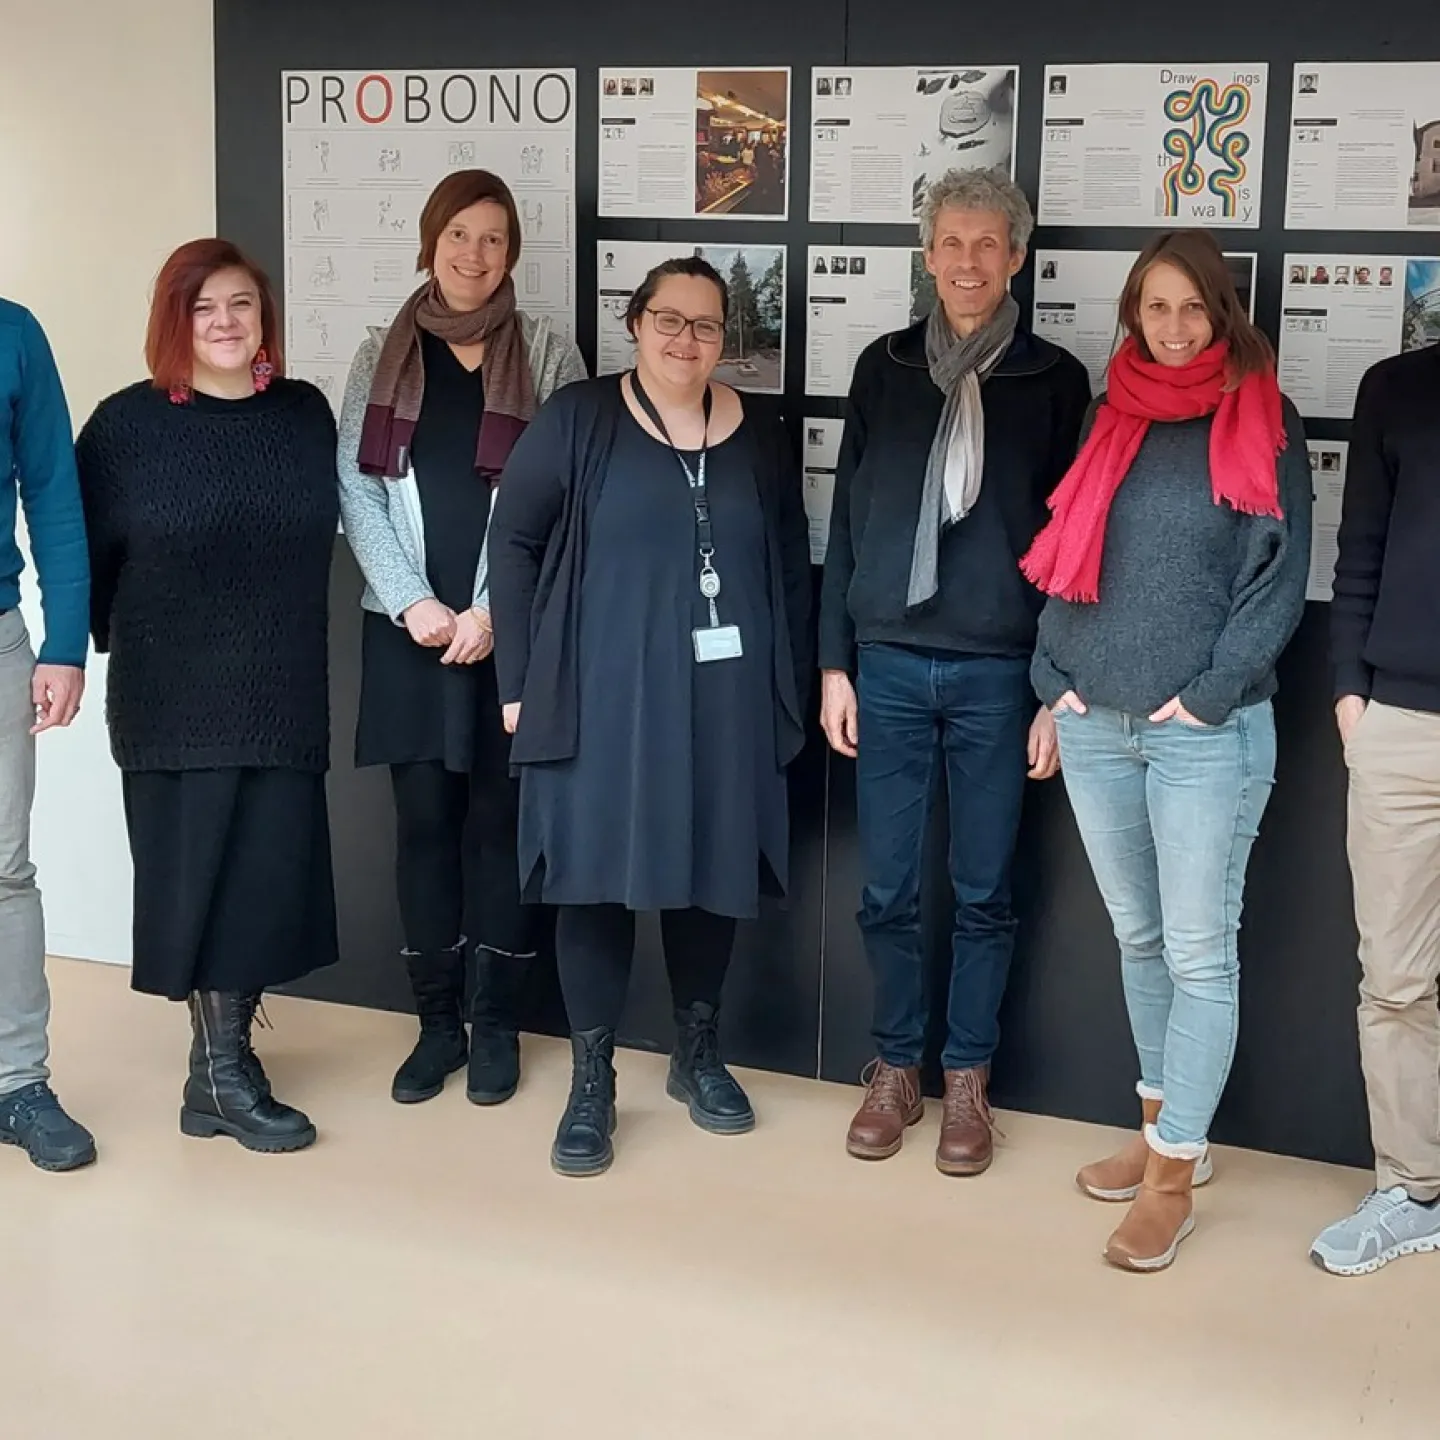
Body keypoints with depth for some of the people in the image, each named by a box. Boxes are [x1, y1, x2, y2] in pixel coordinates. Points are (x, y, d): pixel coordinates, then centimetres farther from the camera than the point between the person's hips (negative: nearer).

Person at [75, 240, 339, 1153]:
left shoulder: (306, 415, 4)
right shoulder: (128, 425, -6)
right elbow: (88, 553, -2)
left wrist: (285, 634, 11)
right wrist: (126, 638, 3)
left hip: (284, 689, 3)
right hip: (175, 695, -3)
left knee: (269, 870, 4)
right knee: (198, 872, 0)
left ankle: (224, 1053, 19)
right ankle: (224, 1076, 9)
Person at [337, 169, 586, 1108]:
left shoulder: (549, 355, 4)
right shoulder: (382, 356, 10)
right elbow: (355, 486, 2)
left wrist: (495, 609, -11)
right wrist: (413, 601, -10)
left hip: (513, 629, -1)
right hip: (408, 626, 2)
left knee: (499, 819, 3)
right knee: (424, 818, 4)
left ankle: (497, 1025, 14)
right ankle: (437, 1021, 15)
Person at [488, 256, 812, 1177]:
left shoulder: (760, 437, 7)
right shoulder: (578, 421, -1)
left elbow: (792, 571, 11)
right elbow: (515, 541, -2)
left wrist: (789, 692, 7)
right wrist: (521, 680, -6)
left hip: (725, 702, 3)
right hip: (602, 698, -3)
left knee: (713, 874, 10)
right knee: (598, 876, -1)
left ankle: (699, 1055, 29)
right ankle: (592, 1082, 11)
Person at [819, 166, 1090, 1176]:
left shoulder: (1054, 380, 2)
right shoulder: (885, 367, 7)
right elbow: (847, 519, 9)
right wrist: (835, 663, 5)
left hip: (998, 673, -1)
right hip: (890, 664, 2)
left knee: (985, 894, 6)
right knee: (888, 890, 5)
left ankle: (968, 1081, 20)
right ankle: (897, 1069, 22)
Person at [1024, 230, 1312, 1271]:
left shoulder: (1264, 424, -1)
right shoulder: (1113, 420, 12)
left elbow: (1280, 580, -6)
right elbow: (1066, 560, 14)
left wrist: (1206, 694, -11)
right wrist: (1057, 681, 4)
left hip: (1208, 730, -5)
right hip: (1095, 725, 5)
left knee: (1200, 952, -2)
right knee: (1137, 938, 14)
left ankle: (1171, 1175, 4)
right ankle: (1169, 1130, 27)